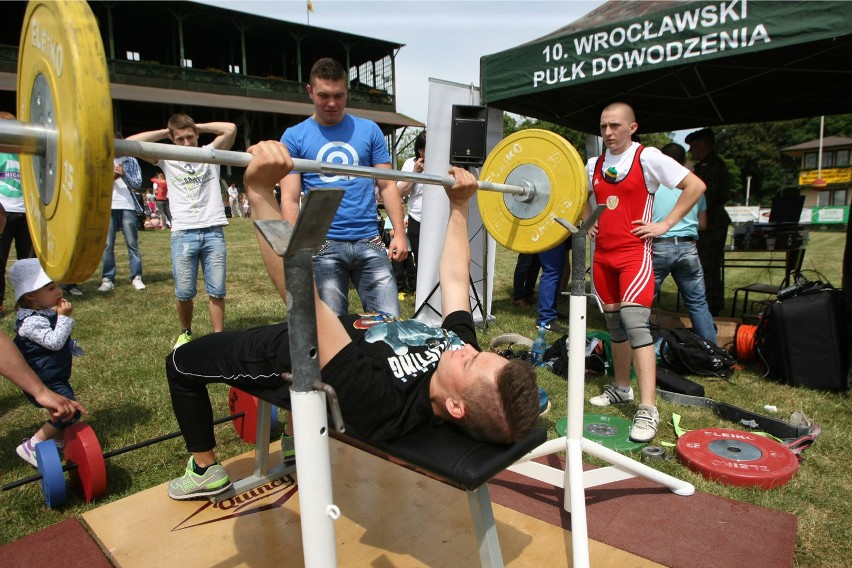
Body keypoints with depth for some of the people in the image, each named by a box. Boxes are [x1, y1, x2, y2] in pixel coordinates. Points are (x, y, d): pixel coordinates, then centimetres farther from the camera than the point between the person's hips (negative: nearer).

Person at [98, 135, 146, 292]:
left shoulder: (131, 161, 9)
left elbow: (138, 184, 4)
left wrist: (124, 174, -12)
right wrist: (111, 176, -11)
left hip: (127, 206, -1)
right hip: (108, 207, 1)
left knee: (132, 243, 0)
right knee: (107, 244, 0)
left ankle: (136, 277, 2)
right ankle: (107, 279, 3)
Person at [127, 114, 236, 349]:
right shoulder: (167, 159, 11)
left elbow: (231, 128, -3)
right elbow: (131, 143, 1)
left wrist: (199, 127, 8)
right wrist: (164, 132, 8)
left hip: (213, 231, 0)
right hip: (183, 233, 1)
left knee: (217, 291, 1)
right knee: (183, 292, 3)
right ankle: (185, 332, 26)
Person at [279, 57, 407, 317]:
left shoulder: (369, 130, 10)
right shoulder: (294, 137, 6)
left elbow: (387, 186, 9)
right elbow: (290, 199, 2)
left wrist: (399, 233, -2)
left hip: (369, 241, 1)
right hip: (324, 245, -1)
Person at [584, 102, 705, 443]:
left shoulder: (647, 158, -5)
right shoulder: (594, 165, 11)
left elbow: (695, 186, -6)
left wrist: (664, 224, -10)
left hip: (634, 253, -6)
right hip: (602, 253, 6)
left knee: (634, 319, -18)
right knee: (614, 322, 13)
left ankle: (648, 409, -17)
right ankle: (621, 388, 28)